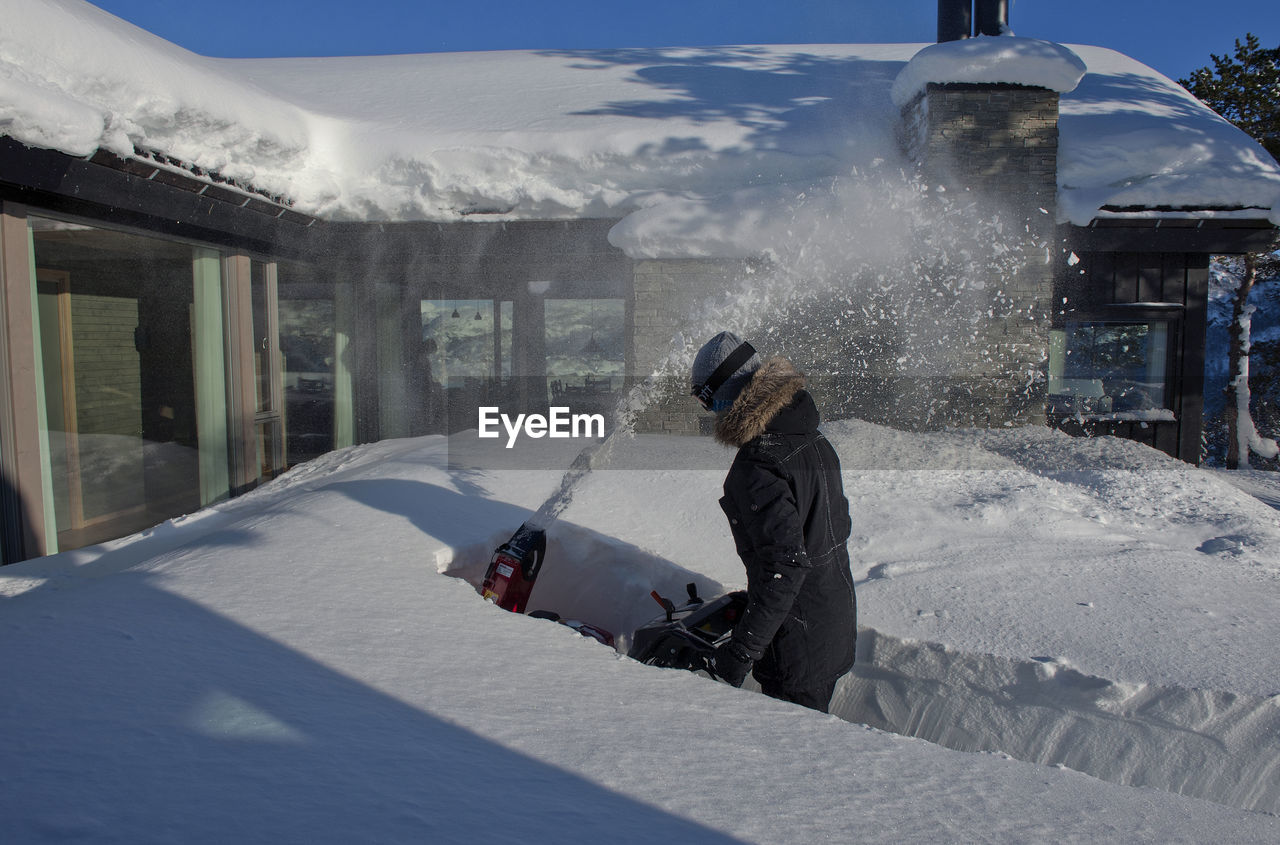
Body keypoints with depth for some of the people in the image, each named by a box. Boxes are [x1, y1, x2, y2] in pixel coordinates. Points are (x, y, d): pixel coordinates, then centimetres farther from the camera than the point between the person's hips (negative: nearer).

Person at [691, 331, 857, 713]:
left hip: (797, 641, -9)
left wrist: (741, 650, -26)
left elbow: (784, 563, -32)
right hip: (838, 624, 9)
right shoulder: (814, 440, 2)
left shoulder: (755, 469, -26)